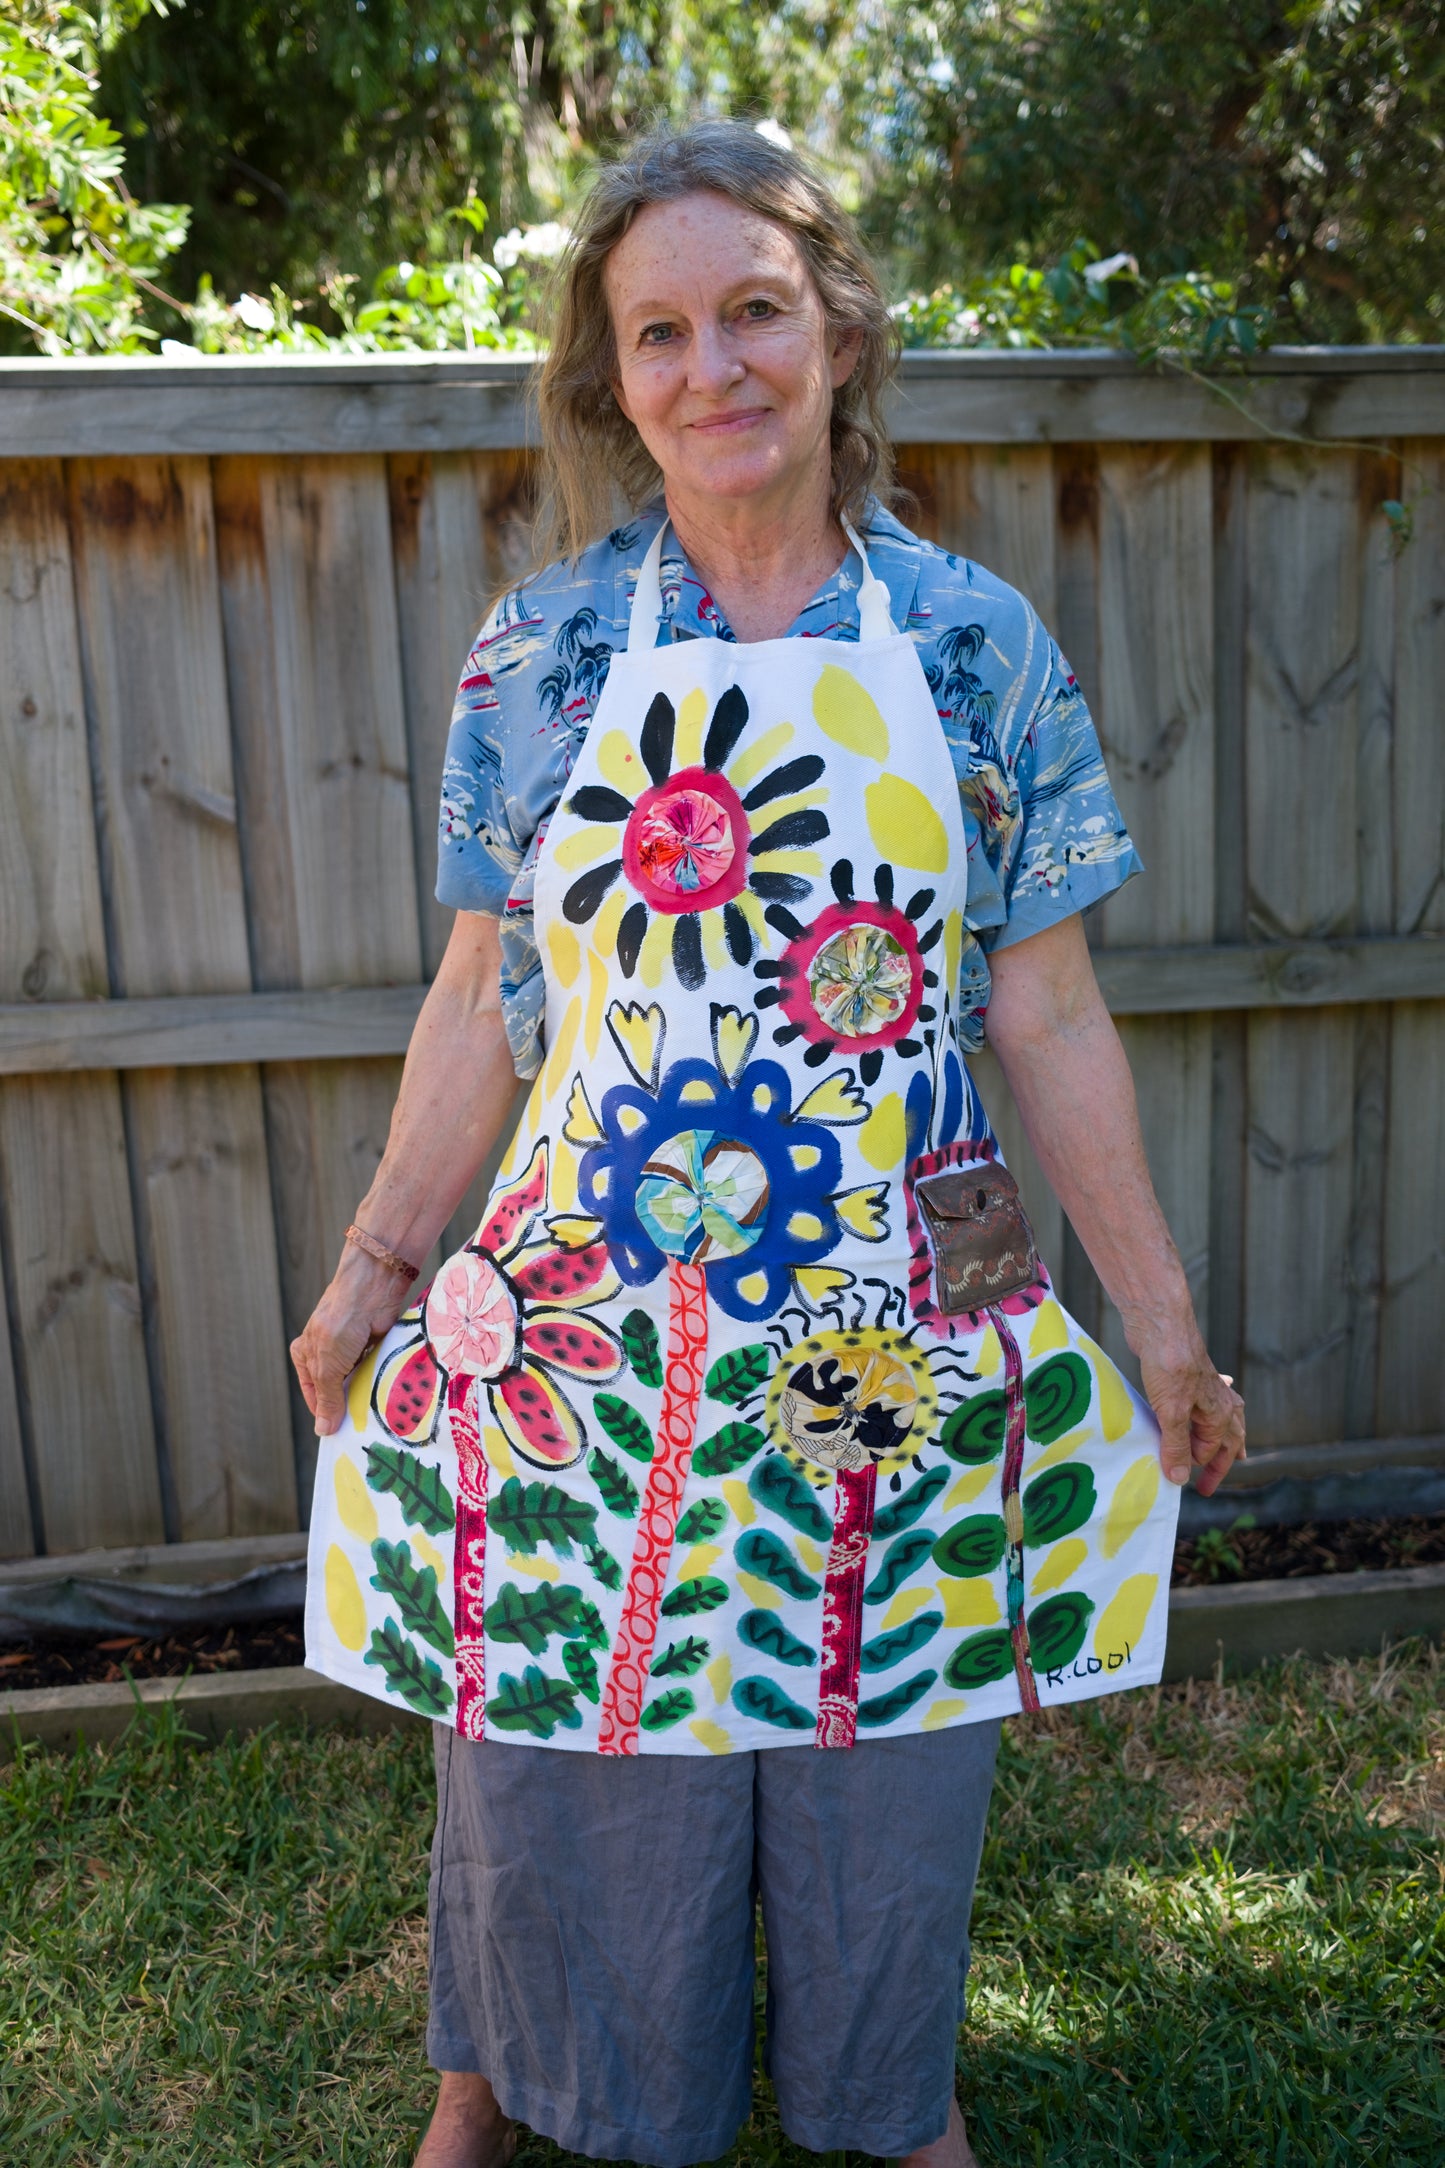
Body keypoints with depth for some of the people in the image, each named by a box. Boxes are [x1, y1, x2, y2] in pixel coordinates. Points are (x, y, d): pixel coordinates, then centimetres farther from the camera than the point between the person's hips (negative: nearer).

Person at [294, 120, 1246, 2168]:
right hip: (586, 1317, 0)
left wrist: (1159, 1311, 2)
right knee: (571, 1749, 16)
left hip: (898, 1330, 1)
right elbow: (485, 1000, 3)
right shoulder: (540, 651, -1)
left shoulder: (983, 644, -2)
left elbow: (1048, 1016, 0)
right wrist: (376, 1267, 6)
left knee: (882, 1756, 18)